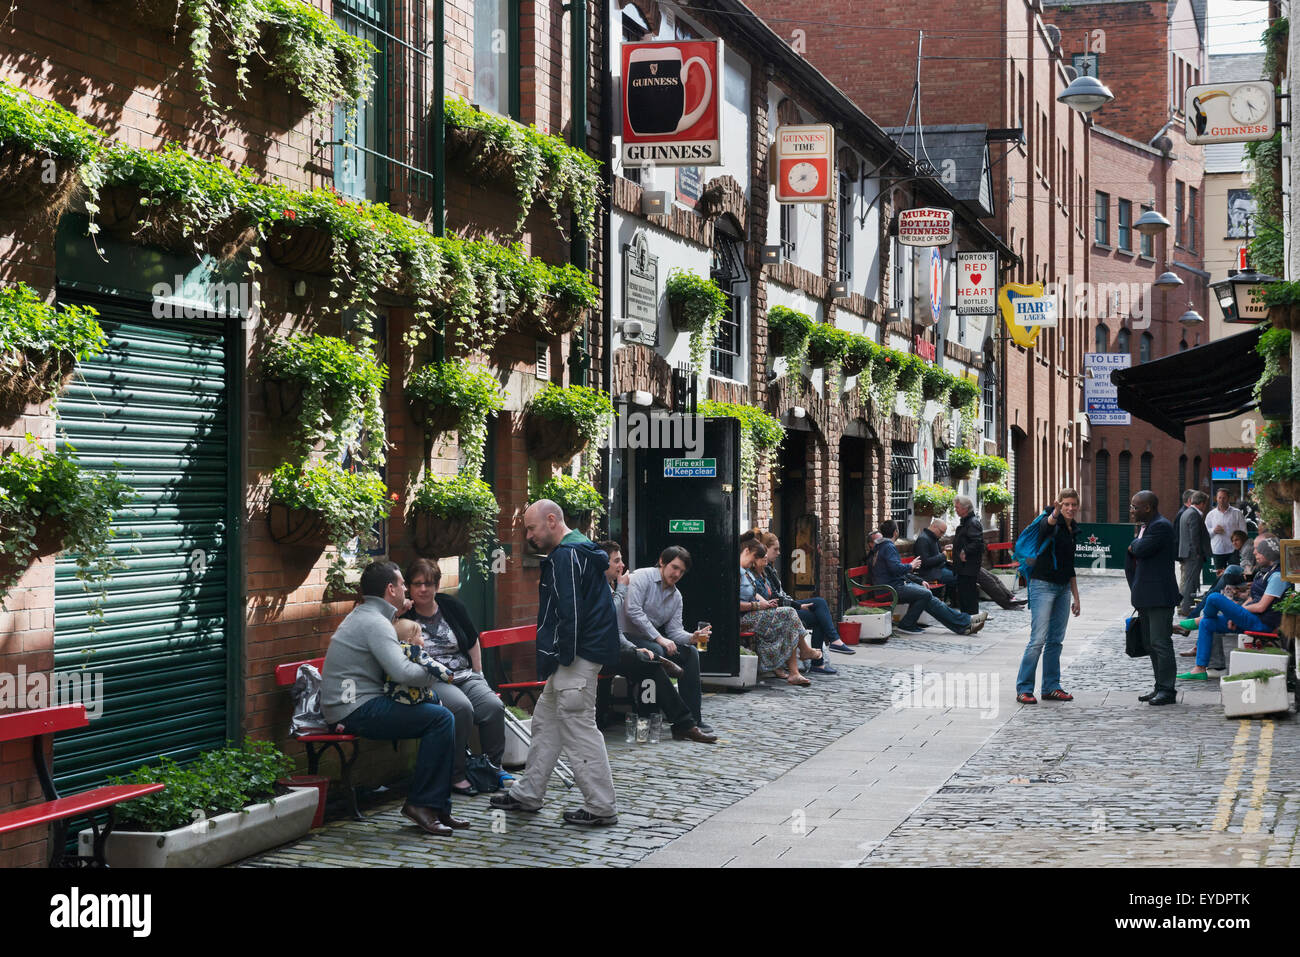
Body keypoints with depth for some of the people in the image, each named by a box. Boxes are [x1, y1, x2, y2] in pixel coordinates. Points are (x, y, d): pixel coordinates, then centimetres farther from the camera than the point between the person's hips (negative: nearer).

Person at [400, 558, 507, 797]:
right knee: (462, 708, -33)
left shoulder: (452, 607, 11)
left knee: (494, 706, -21)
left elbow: (473, 641, 21)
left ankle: (494, 768, -3)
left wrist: (478, 676, 16)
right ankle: (455, 775, -23)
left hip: (465, 675, 5)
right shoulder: (403, 616, -1)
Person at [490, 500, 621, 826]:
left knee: (578, 726, -7)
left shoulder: (567, 554, -16)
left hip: (578, 655, -11)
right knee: (545, 721, 16)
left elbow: (570, 610, -22)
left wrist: (564, 656, -19)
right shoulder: (576, 550, 19)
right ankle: (528, 795, 25)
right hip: (572, 656, 11)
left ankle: (601, 808, -3)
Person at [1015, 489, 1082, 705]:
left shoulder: (1073, 530, 15)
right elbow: (1047, 526, -35)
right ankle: (1023, 689, -5)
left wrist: (1076, 597, 20)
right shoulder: (1052, 523, -7)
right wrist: (1054, 514, -58)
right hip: (1043, 585, -7)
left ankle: (1051, 687, 16)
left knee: (1056, 640, 9)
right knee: (1038, 639, -10)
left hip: (1062, 588, 7)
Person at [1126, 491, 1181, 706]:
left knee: (1160, 643, -9)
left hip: (1160, 597, -10)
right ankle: (1160, 687, 20)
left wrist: (1133, 544, 0)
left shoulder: (1161, 526, -14)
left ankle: (1167, 689, -6)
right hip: (1146, 597, 10)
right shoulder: (1145, 526, 18)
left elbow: (1141, 550, -23)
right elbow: (1133, 556, 22)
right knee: (1150, 644, 13)